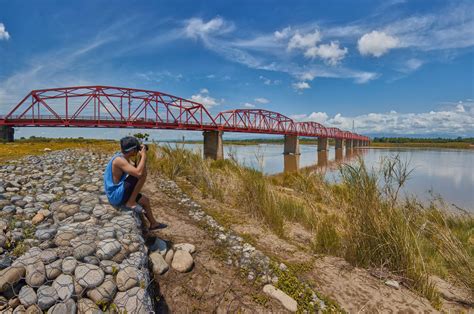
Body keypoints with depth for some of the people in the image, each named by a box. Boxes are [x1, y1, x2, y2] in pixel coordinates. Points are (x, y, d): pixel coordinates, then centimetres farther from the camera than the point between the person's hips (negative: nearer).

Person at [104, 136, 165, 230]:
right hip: (116, 196, -10)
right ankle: (131, 202, -9)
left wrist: (142, 157, 5)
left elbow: (135, 171, 18)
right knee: (143, 174, -20)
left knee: (145, 200, 22)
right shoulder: (119, 160, -23)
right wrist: (144, 155, -24)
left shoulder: (123, 158, 7)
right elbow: (139, 173, -37)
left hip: (117, 195, 10)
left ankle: (153, 223, 39)